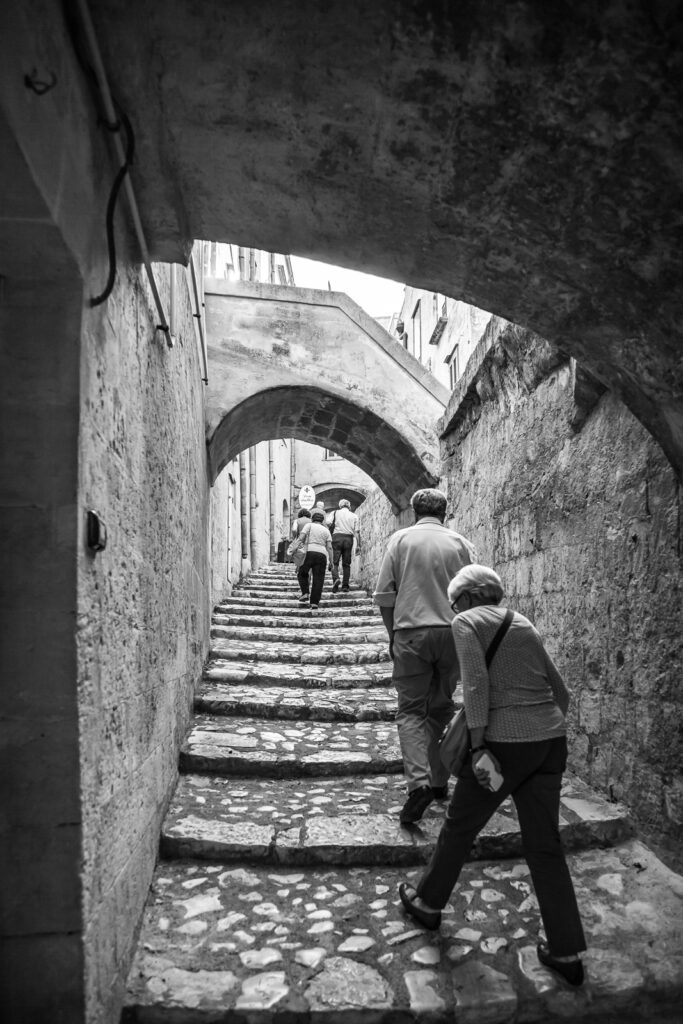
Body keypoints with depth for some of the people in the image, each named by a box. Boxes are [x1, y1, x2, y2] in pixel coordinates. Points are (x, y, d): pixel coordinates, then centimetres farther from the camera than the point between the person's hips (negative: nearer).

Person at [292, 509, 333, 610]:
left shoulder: (309, 525, 12)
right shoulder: (326, 530, 19)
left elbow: (301, 537, -4)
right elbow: (329, 547, 8)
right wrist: (331, 561, 9)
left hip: (309, 552, -2)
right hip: (322, 555, 2)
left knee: (302, 574, 18)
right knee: (318, 579, 2)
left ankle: (305, 594, 1)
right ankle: (315, 603, -6)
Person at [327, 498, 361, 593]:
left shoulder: (335, 513, 10)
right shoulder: (354, 516, 13)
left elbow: (328, 523, -7)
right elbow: (356, 532, 5)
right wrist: (358, 545, 5)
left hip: (337, 536, -1)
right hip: (349, 538, 1)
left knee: (335, 562, 0)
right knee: (346, 563, 7)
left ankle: (336, 578, -26)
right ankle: (345, 586, 5)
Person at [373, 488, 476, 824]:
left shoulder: (400, 539, 3)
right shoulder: (460, 543, 7)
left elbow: (384, 596, -1)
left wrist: (393, 634, 10)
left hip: (411, 632, -2)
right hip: (452, 632, 2)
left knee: (411, 710, 1)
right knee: (442, 708, 16)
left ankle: (419, 782, -15)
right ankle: (439, 781, 22)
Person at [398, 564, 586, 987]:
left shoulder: (467, 622, -3)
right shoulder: (525, 625, 15)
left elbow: (476, 683, -15)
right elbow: (561, 692, 15)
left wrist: (478, 745, -13)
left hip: (505, 742, -6)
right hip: (551, 741, 6)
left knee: (459, 827, 15)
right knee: (545, 846, 15)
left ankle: (428, 903, 35)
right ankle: (567, 953, 20)